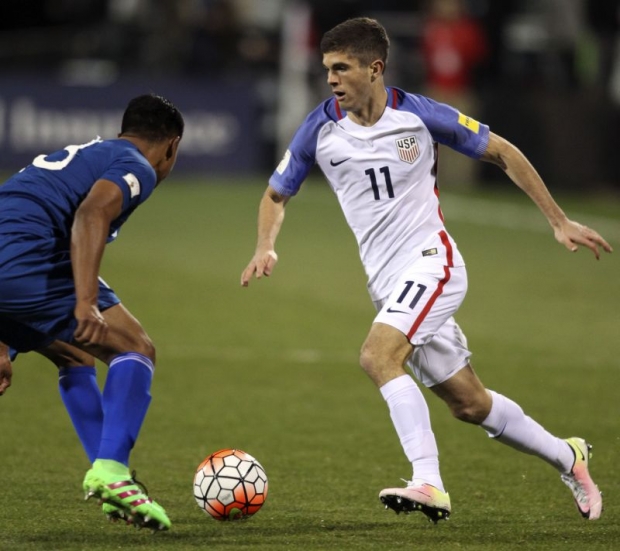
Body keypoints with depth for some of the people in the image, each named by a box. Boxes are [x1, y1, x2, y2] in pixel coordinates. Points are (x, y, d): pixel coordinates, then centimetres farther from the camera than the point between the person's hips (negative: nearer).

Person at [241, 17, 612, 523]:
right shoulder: (320, 130, 0)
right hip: (387, 282, 5)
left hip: (430, 260, -5)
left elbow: (503, 153, 1)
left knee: (378, 355, -29)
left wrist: (560, 223, 1)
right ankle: (566, 457, 31)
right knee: (469, 405, 10)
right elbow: (276, 195, 14)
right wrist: (265, 248, -8)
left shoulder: (419, 115, -10)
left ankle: (429, 484, -34)